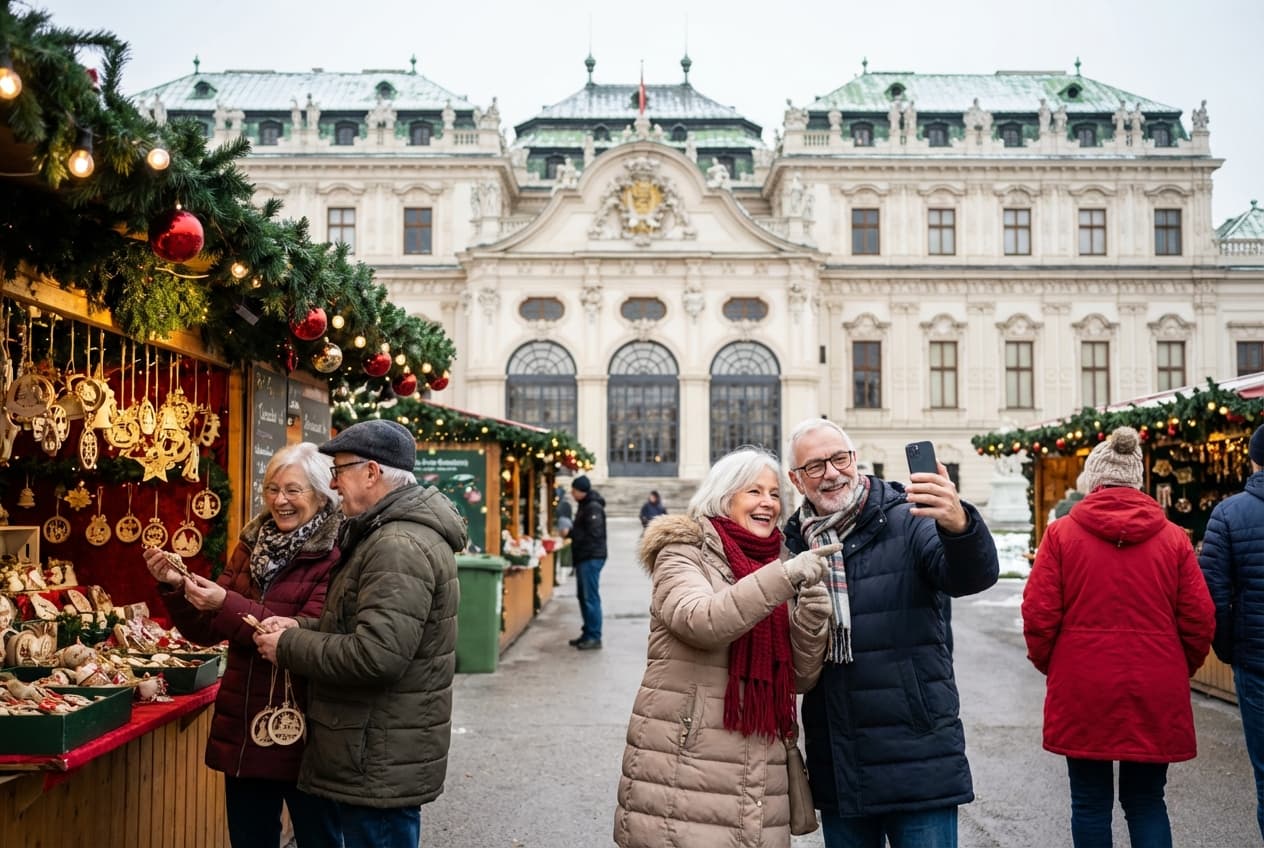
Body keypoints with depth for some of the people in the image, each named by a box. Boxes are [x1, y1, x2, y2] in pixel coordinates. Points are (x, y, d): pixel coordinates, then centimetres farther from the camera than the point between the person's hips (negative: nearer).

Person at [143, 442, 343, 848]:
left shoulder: (335, 558, -12)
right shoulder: (251, 546, 8)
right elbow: (206, 631, 9)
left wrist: (227, 605, -27)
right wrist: (175, 587, -9)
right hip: (242, 729, 6)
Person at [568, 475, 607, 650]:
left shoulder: (593, 508, -16)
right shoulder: (584, 506, 16)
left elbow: (593, 534, -23)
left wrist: (570, 532, -17)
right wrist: (570, 532, 4)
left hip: (591, 558, -11)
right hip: (584, 557, 11)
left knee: (591, 598, -8)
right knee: (583, 596, 14)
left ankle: (594, 637, -5)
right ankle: (588, 634, 21)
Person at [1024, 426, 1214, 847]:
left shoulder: (1061, 533, -5)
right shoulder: (1173, 537, 0)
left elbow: (1039, 615, -8)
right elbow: (1199, 622, 0)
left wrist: (1050, 666, 10)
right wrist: (1177, 672, 17)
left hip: (1082, 691, -1)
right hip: (1154, 694, 2)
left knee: (1090, 802, 11)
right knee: (1146, 800, 15)